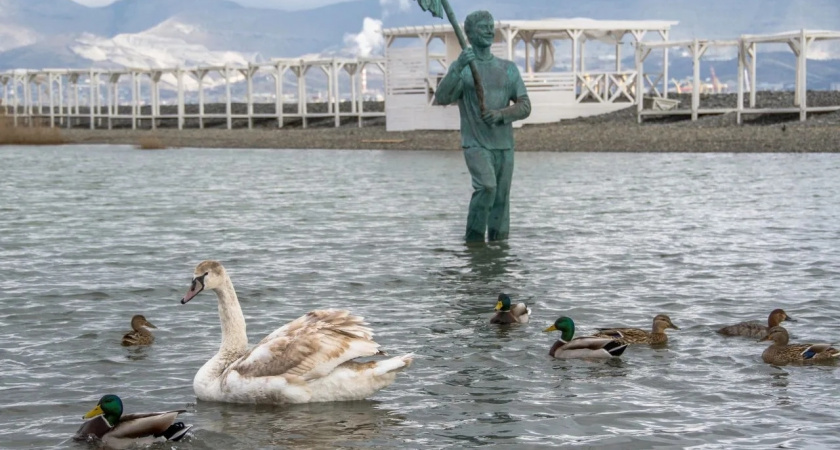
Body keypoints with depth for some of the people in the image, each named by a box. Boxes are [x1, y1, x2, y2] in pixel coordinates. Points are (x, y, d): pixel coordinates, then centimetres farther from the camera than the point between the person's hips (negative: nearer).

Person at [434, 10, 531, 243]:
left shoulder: (508, 68, 12)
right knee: (486, 187, -25)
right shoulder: (461, 67, 1)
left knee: (501, 198, 4)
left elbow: (525, 106, 6)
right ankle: (474, 239, -13)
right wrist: (458, 68, -29)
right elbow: (442, 97, -15)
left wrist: (501, 114, -15)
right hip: (475, 144, -4)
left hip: (504, 145, 4)